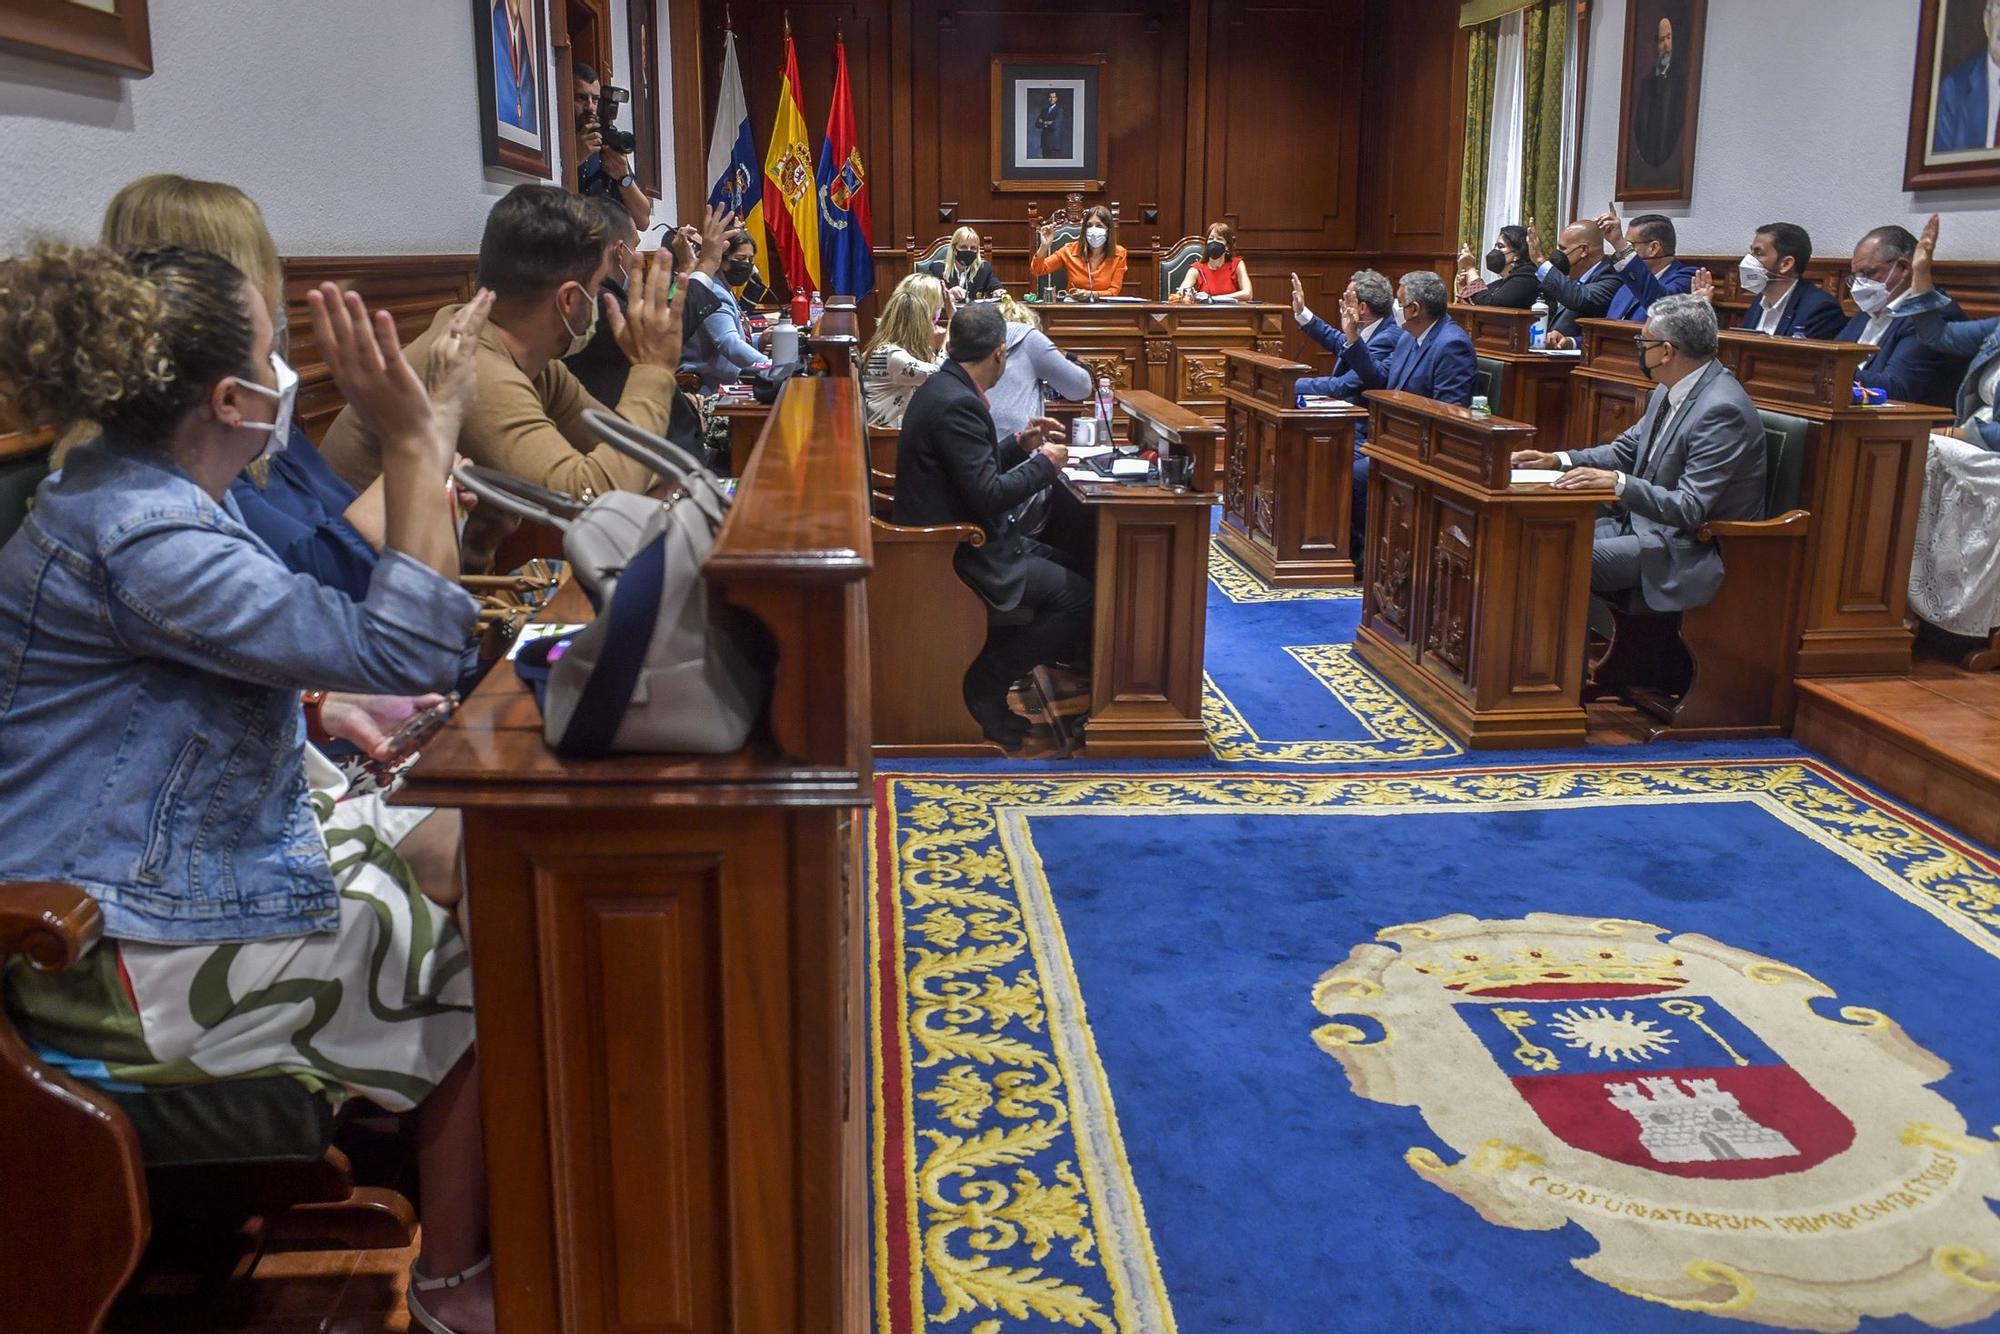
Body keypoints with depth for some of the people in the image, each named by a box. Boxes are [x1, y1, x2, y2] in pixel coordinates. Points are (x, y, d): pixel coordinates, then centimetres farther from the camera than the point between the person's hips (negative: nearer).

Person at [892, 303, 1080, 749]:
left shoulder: (944, 389, 10)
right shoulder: (956, 404, -23)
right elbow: (989, 496, -25)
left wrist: (1019, 445, 12)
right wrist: (1043, 464, -12)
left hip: (953, 536, 11)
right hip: (958, 555, -11)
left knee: (1071, 565, 15)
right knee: (1079, 596, -12)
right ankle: (985, 688, -1)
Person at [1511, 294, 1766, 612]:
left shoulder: (1722, 410, -22)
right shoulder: (1670, 391, 7)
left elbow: (1690, 510, -26)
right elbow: (1627, 450, 17)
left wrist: (1619, 482, -36)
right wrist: (1557, 460, 2)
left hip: (1689, 549, -9)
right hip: (1642, 520, 9)